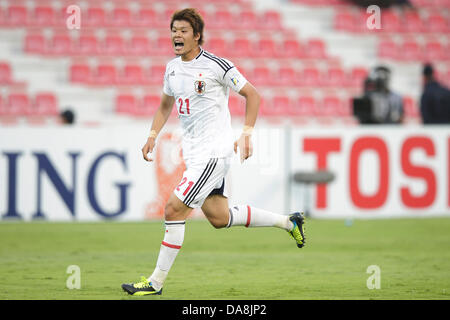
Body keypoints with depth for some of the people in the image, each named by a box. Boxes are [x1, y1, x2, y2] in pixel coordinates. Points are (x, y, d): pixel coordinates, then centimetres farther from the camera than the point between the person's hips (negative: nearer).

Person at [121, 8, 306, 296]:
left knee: (174, 210, -13)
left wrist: (247, 134, -13)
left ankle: (157, 281, -5)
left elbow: (252, 95, -6)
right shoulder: (172, 68, 9)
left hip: (214, 150, -8)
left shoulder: (216, 65, -13)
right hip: (193, 151, 8)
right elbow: (166, 104, 25)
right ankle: (288, 222, 29)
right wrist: (152, 137, 13)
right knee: (218, 217, 11)